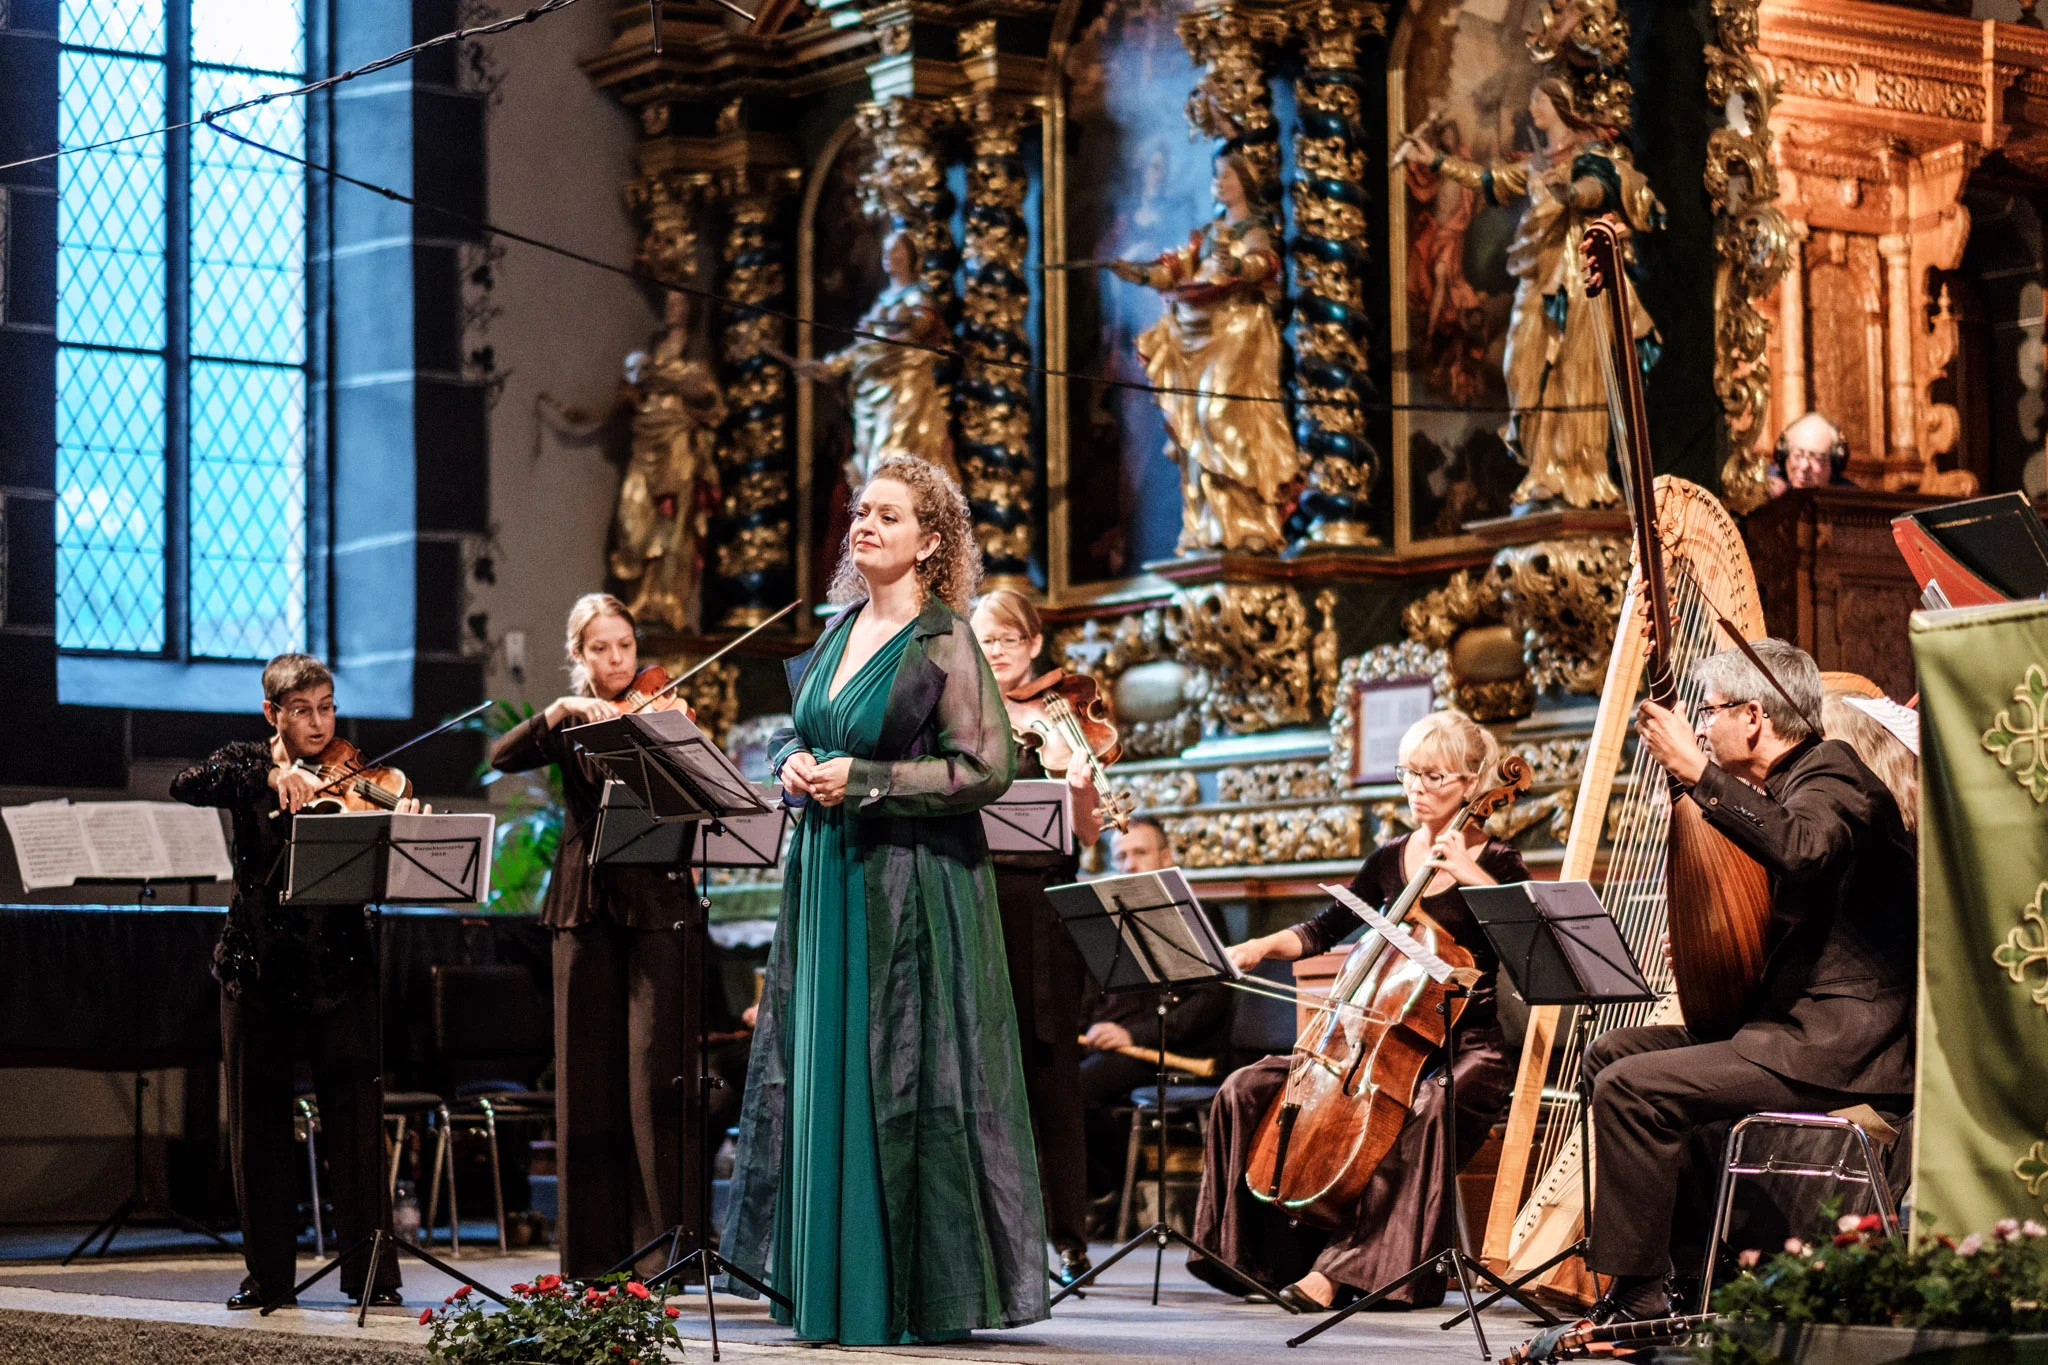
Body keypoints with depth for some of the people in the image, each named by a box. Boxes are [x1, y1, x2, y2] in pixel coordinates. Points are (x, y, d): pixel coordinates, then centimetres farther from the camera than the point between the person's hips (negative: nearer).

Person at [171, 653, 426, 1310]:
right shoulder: (248, 764, 5)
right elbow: (185, 785, -16)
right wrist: (271, 775, -29)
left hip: (338, 970, -1)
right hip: (257, 970, 1)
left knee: (357, 1121, -5)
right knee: (258, 1126, 6)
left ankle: (372, 1274, 0)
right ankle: (268, 1275, 15)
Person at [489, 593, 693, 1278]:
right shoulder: (569, 723, 13)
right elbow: (503, 757, -5)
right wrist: (561, 710, -18)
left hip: (654, 905, -3)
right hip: (587, 906, 3)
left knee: (653, 1073, -10)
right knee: (588, 1078, 3)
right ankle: (594, 1253, 8)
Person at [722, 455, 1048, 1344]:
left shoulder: (942, 643, -9)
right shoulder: (840, 633, 12)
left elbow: (989, 769, -14)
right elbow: (798, 735, 24)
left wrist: (863, 781, -17)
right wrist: (795, 764, 0)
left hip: (911, 889, -7)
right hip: (827, 879, 7)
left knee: (906, 1083, -5)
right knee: (821, 1073, 7)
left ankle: (928, 1294, 3)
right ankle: (837, 1288, 13)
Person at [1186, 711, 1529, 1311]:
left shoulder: (1495, 863, -3)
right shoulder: (1391, 858, 13)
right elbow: (1324, 931, 18)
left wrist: (1467, 871, -22)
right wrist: (1261, 947, 1)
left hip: (1468, 1046, -6)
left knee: (1425, 1108, -41)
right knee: (1248, 1091, -9)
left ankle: (1339, 1268, -38)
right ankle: (1270, 1253, -2)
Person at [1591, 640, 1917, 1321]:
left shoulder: (1831, 773, -12)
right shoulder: (1786, 782, 18)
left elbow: (1803, 850, -36)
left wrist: (1700, 774, -33)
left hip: (1836, 1048, -11)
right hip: (1792, 1026, 11)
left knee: (1631, 1087, -21)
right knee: (1609, 1052, 13)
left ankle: (1638, 1299, -16)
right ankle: (1682, 1248, 13)